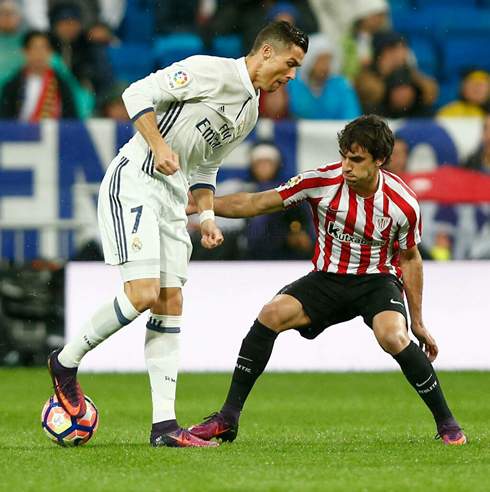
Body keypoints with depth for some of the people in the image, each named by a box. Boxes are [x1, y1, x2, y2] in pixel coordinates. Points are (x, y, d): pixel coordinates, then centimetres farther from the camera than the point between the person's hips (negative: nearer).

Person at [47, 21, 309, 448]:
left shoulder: (250, 112, 17)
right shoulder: (210, 71, -11)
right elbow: (139, 94, -13)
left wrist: (207, 216, 11)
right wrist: (159, 146, -22)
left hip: (172, 198, 9)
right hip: (133, 183, -9)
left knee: (170, 305, 1)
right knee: (143, 294, -19)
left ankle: (164, 425, -1)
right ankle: (66, 361, 3)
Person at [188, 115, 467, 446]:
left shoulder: (403, 204, -15)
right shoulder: (322, 182, -15)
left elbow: (410, 258, 1)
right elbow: (255, 204, -8)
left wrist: (418, 323, 7)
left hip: (378, 279, -2)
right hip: (328, 278, 2)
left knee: (393, 337, -33)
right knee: (272, 315, -23)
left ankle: (447, 423, -13)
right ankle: (227, 420, -16)